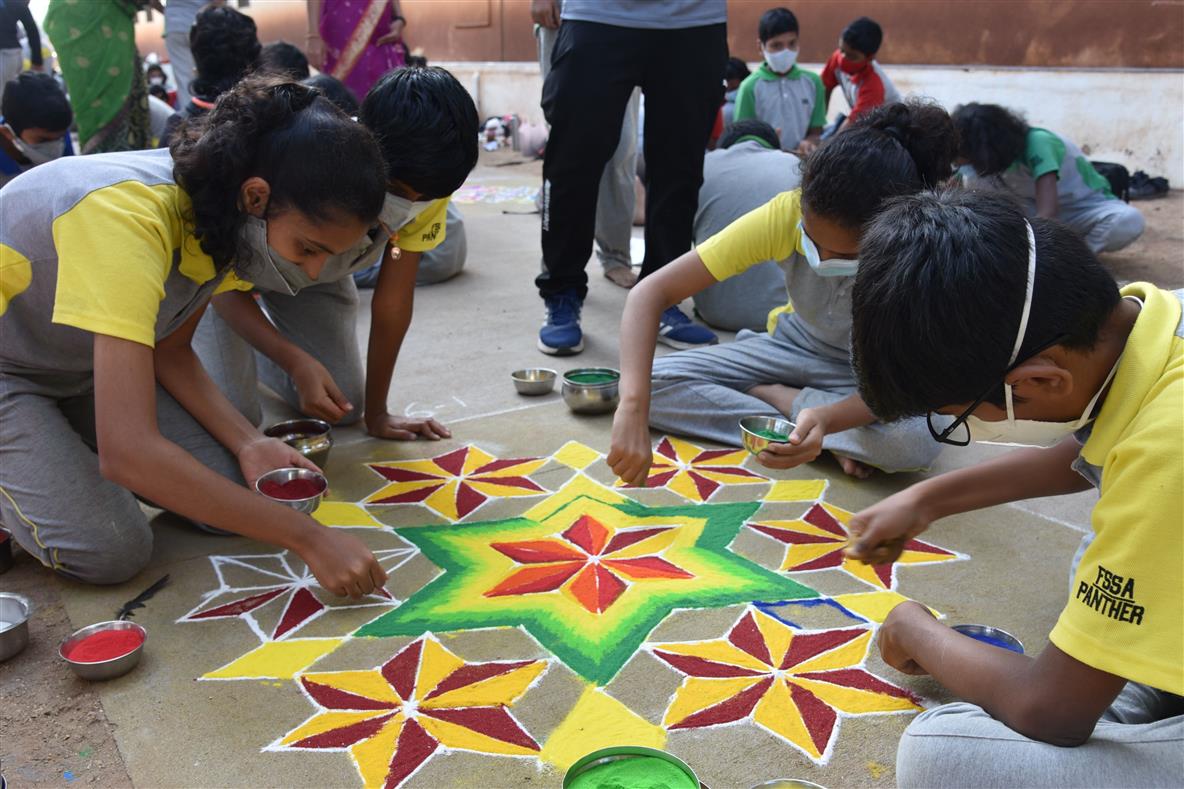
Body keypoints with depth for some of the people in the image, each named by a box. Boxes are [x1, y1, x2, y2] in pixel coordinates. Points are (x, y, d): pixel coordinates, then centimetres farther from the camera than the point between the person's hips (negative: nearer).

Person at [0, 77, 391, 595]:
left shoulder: (233, 218, -13)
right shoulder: (131, 219, -38)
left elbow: (167, 349, -1)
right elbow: (128, 451, -43)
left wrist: (248, 444, -18)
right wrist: (309, 538, -40)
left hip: (83, 364, 7)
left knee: (231, 490, -8)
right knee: (110, 551, -23)